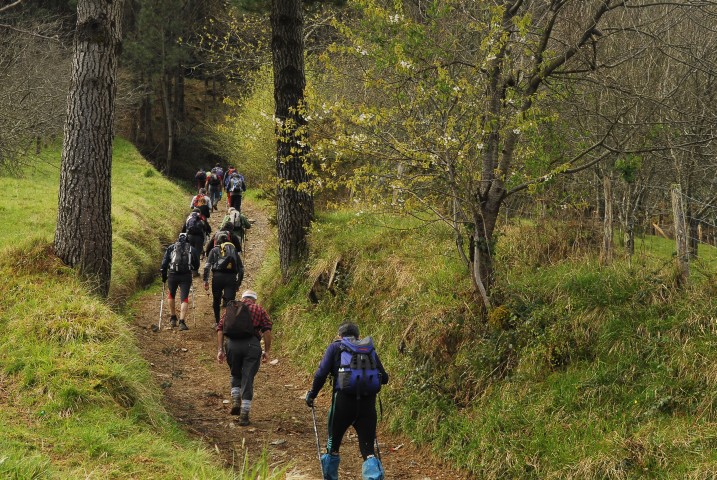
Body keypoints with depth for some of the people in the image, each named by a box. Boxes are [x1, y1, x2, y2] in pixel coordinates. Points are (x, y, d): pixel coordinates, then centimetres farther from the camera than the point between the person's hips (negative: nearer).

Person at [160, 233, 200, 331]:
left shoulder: (171, 248, 12)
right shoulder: (192, 249, 13)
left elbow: (164, 263, 4)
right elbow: (196, 266, 14)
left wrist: (164, 276, 11)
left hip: (172, 275, 1)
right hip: (186, 276, -1)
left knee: (171, 296, 23)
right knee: (184, 299, 1)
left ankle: (173, 319, 27)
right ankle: (182, 322, -11)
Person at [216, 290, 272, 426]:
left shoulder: (230, 308, 20)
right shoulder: (259, 309, 15)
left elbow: (220, 329, 11)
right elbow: (267, 330, 3)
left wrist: (220, 350, 10)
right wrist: (266, 351, 6)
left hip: (232, 344, 2)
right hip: (252, 345, -2)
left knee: (235, 375, 25)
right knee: (248, 379, 4)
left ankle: (235, 401, 8)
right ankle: (244, 414, 2)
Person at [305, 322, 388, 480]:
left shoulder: (336, 347, 9)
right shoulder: (370, 349, 18)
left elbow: (321, 374, -1)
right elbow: (384, 378, 17)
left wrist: (312, 394, 12)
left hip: (344, 401, -2)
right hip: (368, 403, 2)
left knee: (333, 445, 17)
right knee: (368, 449, 3)